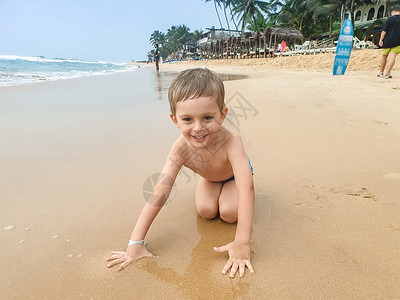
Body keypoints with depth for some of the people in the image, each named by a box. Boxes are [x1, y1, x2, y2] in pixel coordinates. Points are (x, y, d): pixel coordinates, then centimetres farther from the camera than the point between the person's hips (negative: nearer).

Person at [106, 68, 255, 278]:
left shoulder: (230, 141, -45)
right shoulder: (181, 148, -36)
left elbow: (246, 187, -50)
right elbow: (159, 193, -38)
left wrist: (242, 243, -54)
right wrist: (136, 243, -38)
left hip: (234, 174, -2)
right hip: (209, 177, 3)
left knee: (230, 213, -21)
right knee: (206, 211, -16)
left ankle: (227, 193, 13)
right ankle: (217, 191, 17)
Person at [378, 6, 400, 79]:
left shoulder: (390, 19, -1)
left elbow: (384, 30, -6)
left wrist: (381, 40, -3)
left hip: (388, 40, 0)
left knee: (384, 55, 14)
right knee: (393, 55, -2)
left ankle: (381, 72, 24)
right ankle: (387, 73, -14)